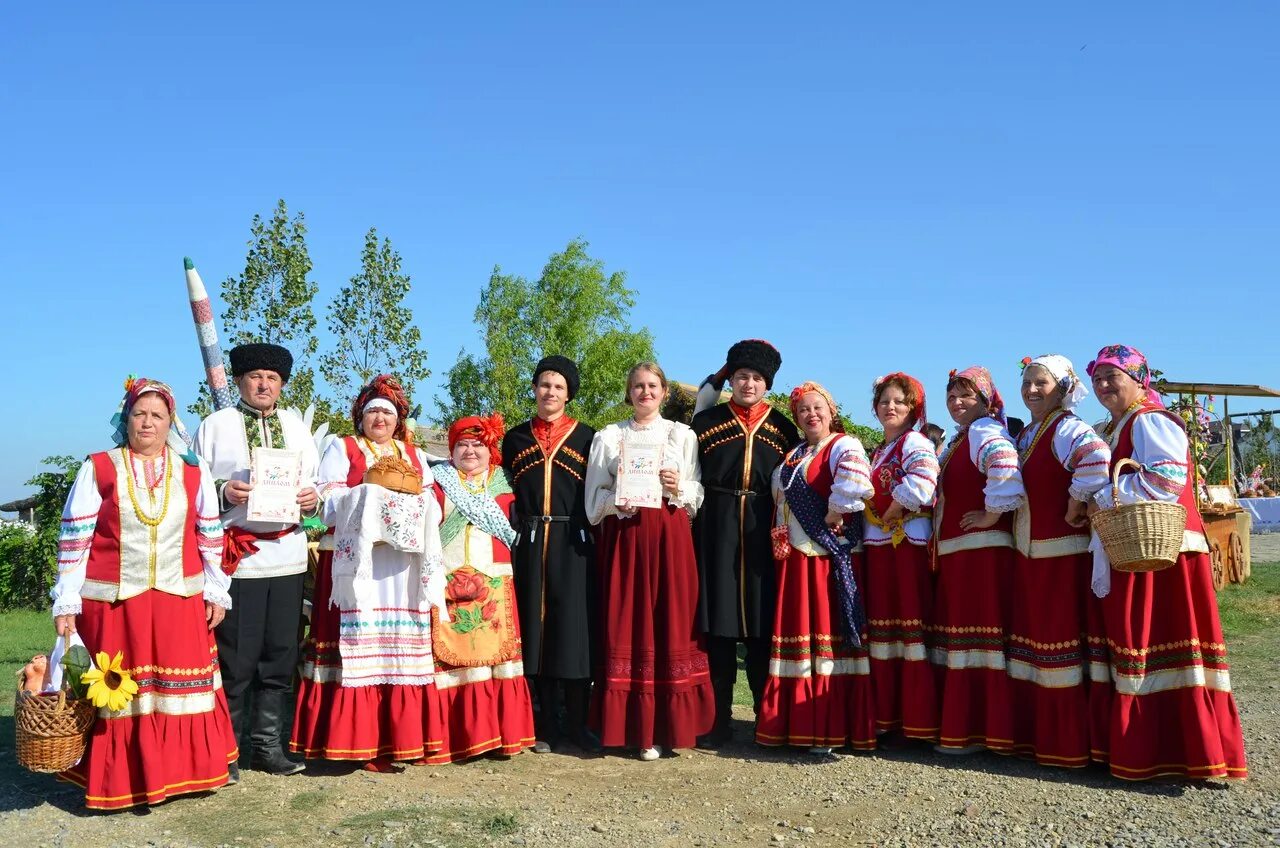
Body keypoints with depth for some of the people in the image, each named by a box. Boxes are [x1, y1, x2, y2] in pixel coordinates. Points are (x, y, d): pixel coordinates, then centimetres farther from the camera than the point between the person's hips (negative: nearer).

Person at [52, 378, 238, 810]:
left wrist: (217, 593, 7)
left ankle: (182, 772, 19)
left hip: (180, 600, 2)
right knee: (118, 692, 4)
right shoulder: (98, 468, 1)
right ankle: (122, 782, 16)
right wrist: (65, 604, -3)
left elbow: (211, 537, 10)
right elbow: (73, 541, 0)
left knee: (182, 687, 5)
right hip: (112, 601, -2)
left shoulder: (192, 471, 7)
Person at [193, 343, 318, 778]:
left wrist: (313, 499, -6)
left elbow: (318, 483, 15)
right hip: (236, 557, -4)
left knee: (280, 657, 8)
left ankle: (268, 745, 19)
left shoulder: (297, 426, 16)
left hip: (288, 555, 4)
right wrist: (222, 492, -18)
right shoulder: (215, 425, 4)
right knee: (234, 659, 0)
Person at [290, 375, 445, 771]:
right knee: (359, 651, -6)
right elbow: (328, 504, -4)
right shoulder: (341, 449, 8)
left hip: (404, 570, 4)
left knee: (403, 650, 2)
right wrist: (370, 495, -16)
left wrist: (411, 502, -7)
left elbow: (432, 507, 13)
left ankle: (403, 737, 7)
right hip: (357, 566, -4)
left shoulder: (415, 455, 19)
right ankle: (361, 742, -3)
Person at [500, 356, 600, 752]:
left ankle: (579, 724, 7)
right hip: (530, 543, 2)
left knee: (574, 628, -3)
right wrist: (513, 532, 2)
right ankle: (546, 725, 12)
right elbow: (506, 493, 13)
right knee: (535, 629, 3)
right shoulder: (516, 438, 13)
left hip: (572, 543, -2)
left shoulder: (585, 436, 7)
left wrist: (589, 533, -5)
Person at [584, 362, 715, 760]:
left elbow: (698, 493, 8)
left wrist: (678, 488, -11)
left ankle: (667, 726, 5)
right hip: (624, 535, 0)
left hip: (669, 536, 0)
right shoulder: (608, 436, 12)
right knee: (625, 623, -3)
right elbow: (594, 495, 8)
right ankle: (633, 724, 3)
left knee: (671, 620, -3)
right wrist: (616, 502, -11)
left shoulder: (682, 435, 12)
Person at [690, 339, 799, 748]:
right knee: (717, 624, 2)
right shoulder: (706, 421, 7)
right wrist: (691, 516, -4)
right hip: (716, 533, 0)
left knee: (763, 624, 4)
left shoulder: (783, 428, 9)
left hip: (764, 534, 1)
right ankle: (718, 719, 12)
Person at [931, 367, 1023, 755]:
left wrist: (994, 514, -23)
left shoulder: (986, 432, -11)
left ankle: (974, 730, -1)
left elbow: (1005, 466, -32)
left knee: (977, 633, -7)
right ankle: (958, 724, 23)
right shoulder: (957, 439, 20)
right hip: (954, 551, 11)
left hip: (981, 548, -11)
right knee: (957, 633, 14)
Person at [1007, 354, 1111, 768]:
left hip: (1062, 552, -9)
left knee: (1061, 638, -4)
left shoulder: (1067, 429, -12)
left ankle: (1068, 740, 6)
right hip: (1029, 552, 9)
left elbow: (1097, 458, -33)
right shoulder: (1025, 435, 15)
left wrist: (1076, 505, -24)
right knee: (1034, 636, 14)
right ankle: (1035, 734, 24)